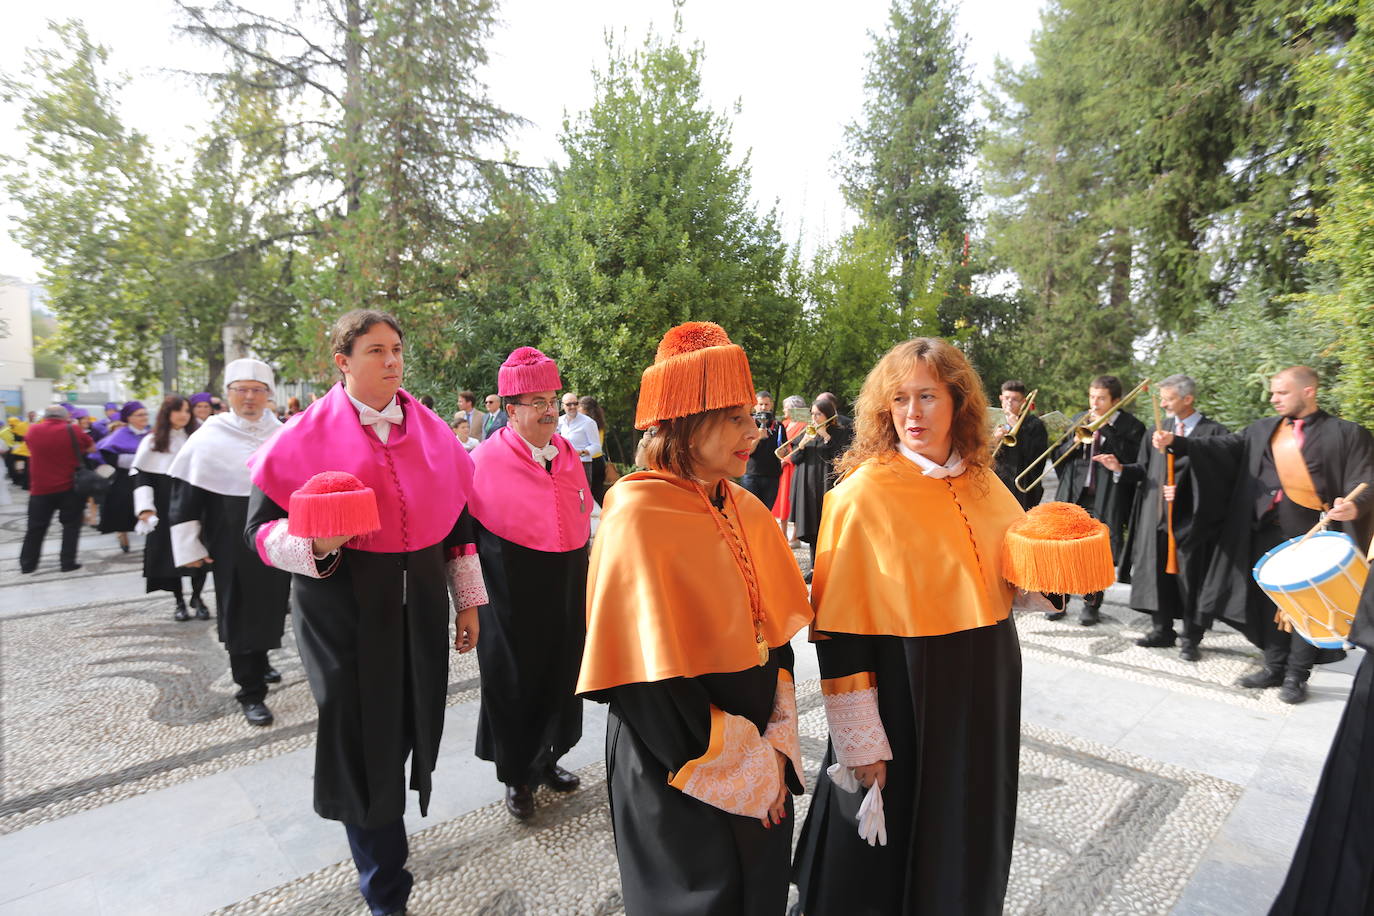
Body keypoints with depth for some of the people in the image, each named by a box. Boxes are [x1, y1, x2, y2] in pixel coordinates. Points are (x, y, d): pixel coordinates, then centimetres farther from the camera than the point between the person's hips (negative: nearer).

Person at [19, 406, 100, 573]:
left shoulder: (33, 430, 0)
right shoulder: (72, 430, -7)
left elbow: (33, 448, 19)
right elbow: (92, 448, 4)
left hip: (40, 488, 2)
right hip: (68, 487, -2)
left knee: (36, 527, 12)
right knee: (71, 524, 6)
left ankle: (27, 564, 20)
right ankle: (67, 562, 4)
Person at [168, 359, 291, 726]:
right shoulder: (208, 438, -7)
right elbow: (185, 496, -6)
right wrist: (189, 547, -8)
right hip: (234, 546, -4)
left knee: (272, 607, 17)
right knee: (241, 615, 4)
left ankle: (260, 662, 41)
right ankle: (251, 692, 14)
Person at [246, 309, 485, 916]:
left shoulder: (432, 431, 4)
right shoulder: (309, 435, -6)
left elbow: (457, 518, 9)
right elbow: (260, 529, -4)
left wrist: (468, 600, 9)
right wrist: (313, 542, -26)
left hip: (419, 603, 4)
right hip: (343, 604, -3)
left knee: (410, 724, 13)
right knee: (362, 736, 4)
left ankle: (379, 825, 47)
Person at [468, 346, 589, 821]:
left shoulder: (567, 454, 3)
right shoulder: (486, 460, -13)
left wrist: (581, 580, 14)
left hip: (566, 590, 5)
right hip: (513, 596, -5)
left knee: (560, 674, 17)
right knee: (514, 680, 9)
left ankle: (546, 759, 39)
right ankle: (516, 776, 30)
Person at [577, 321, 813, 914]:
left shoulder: (748, 512, 0)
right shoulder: (638, 517, -21)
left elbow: (776, 636, 4)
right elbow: (649, 679, -21)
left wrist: (776, 747, -6)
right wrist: (745, 771, -14)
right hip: (679, 775, -6)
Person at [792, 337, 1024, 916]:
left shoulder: (983, 485, 2)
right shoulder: (862, 494, -16)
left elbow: (1015, 580, 17)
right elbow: (840, 631, -16)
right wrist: (860, 742, -16)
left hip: (985, 689, 6)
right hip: (905, 694, -5)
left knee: (968, 845, 23)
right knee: (895, 849, 12)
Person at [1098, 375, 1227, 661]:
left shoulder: (1214, 433, -5)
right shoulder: (1158, 431, 12)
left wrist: (1181, 490, -19)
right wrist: (1121, 468, -5)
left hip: (1190, 519, -5)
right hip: (1156, 517, 5)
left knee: (1188, 576, 2)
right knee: (1157, 571, 10)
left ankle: (1191, 638, 16)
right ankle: (1162, 630, 23)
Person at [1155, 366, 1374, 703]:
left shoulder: (1346, 434, -1)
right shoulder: (1262, 430, 10)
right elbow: (1224, 446, 1)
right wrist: (1177, 442, -14)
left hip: (1312, 535, -4)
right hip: (1267, 530, 4)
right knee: (1270, 600, 11)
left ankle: (1296, 676, 17)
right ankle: (1274, 667, 24)